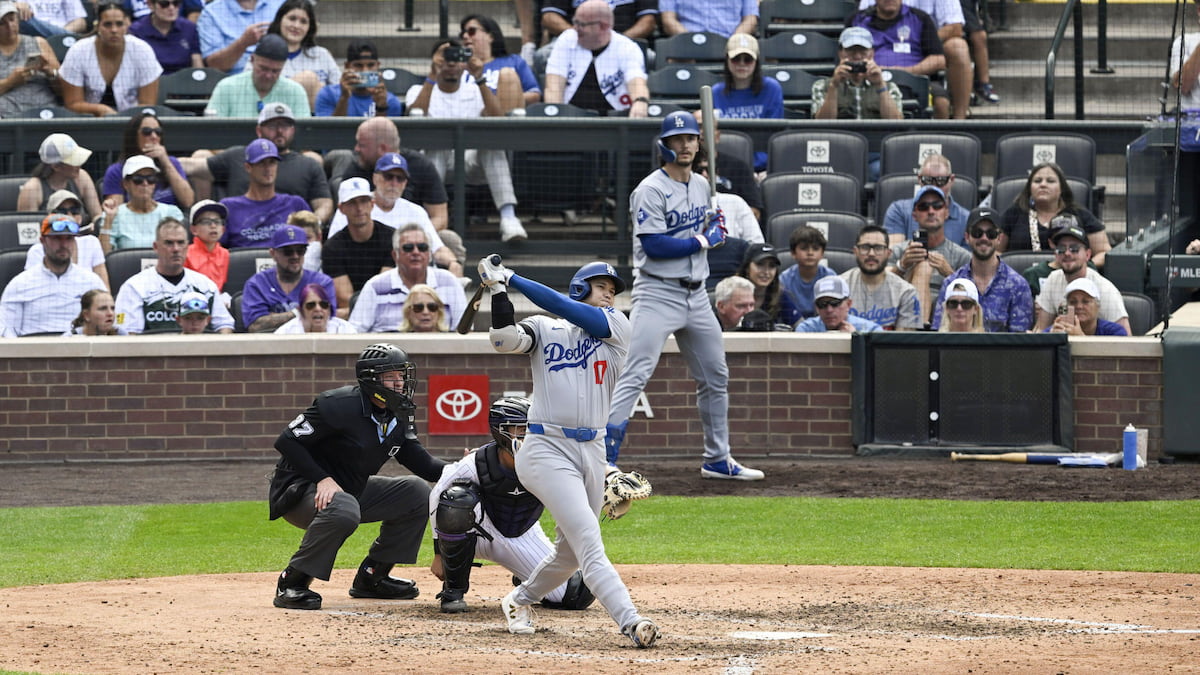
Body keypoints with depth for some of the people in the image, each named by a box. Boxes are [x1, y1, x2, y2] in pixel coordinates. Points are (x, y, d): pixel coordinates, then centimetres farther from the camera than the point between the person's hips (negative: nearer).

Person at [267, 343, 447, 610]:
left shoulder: (398, 416, 3)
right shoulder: (339, 406, -22)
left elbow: (421, 463, 4)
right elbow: (286, 441, -21)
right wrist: (323, 479, -29)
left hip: (352, 491, 9)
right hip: (300, 489, -9)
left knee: (417, 492, 2)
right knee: (343, 509, -40)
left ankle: (372, 578, 9)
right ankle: (291, 583, -23)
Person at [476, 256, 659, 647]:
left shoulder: (617, 326, 8)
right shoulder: (543, 328, 6)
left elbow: (564, 308, -6)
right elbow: (505, 340, -14)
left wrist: (512, 278, -5)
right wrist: (498, 290, -18)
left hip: (592, 452, 5)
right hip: (547, 450, -5)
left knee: (570, 553, 16)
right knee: (588, 541, -18)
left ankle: (519, 600, 41)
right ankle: (629, 622, -28)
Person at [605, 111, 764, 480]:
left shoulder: (701, 186, 12)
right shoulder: (650, 191, -12)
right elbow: (654, 245, -21)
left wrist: (716, 229, 2)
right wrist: (704, 241, -15)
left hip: (696, 294, 8)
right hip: (658, 294, -8)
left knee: (715, 377, 14)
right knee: (635, 376, -16)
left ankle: (717, 459, 26)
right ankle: (605, 457, -19)